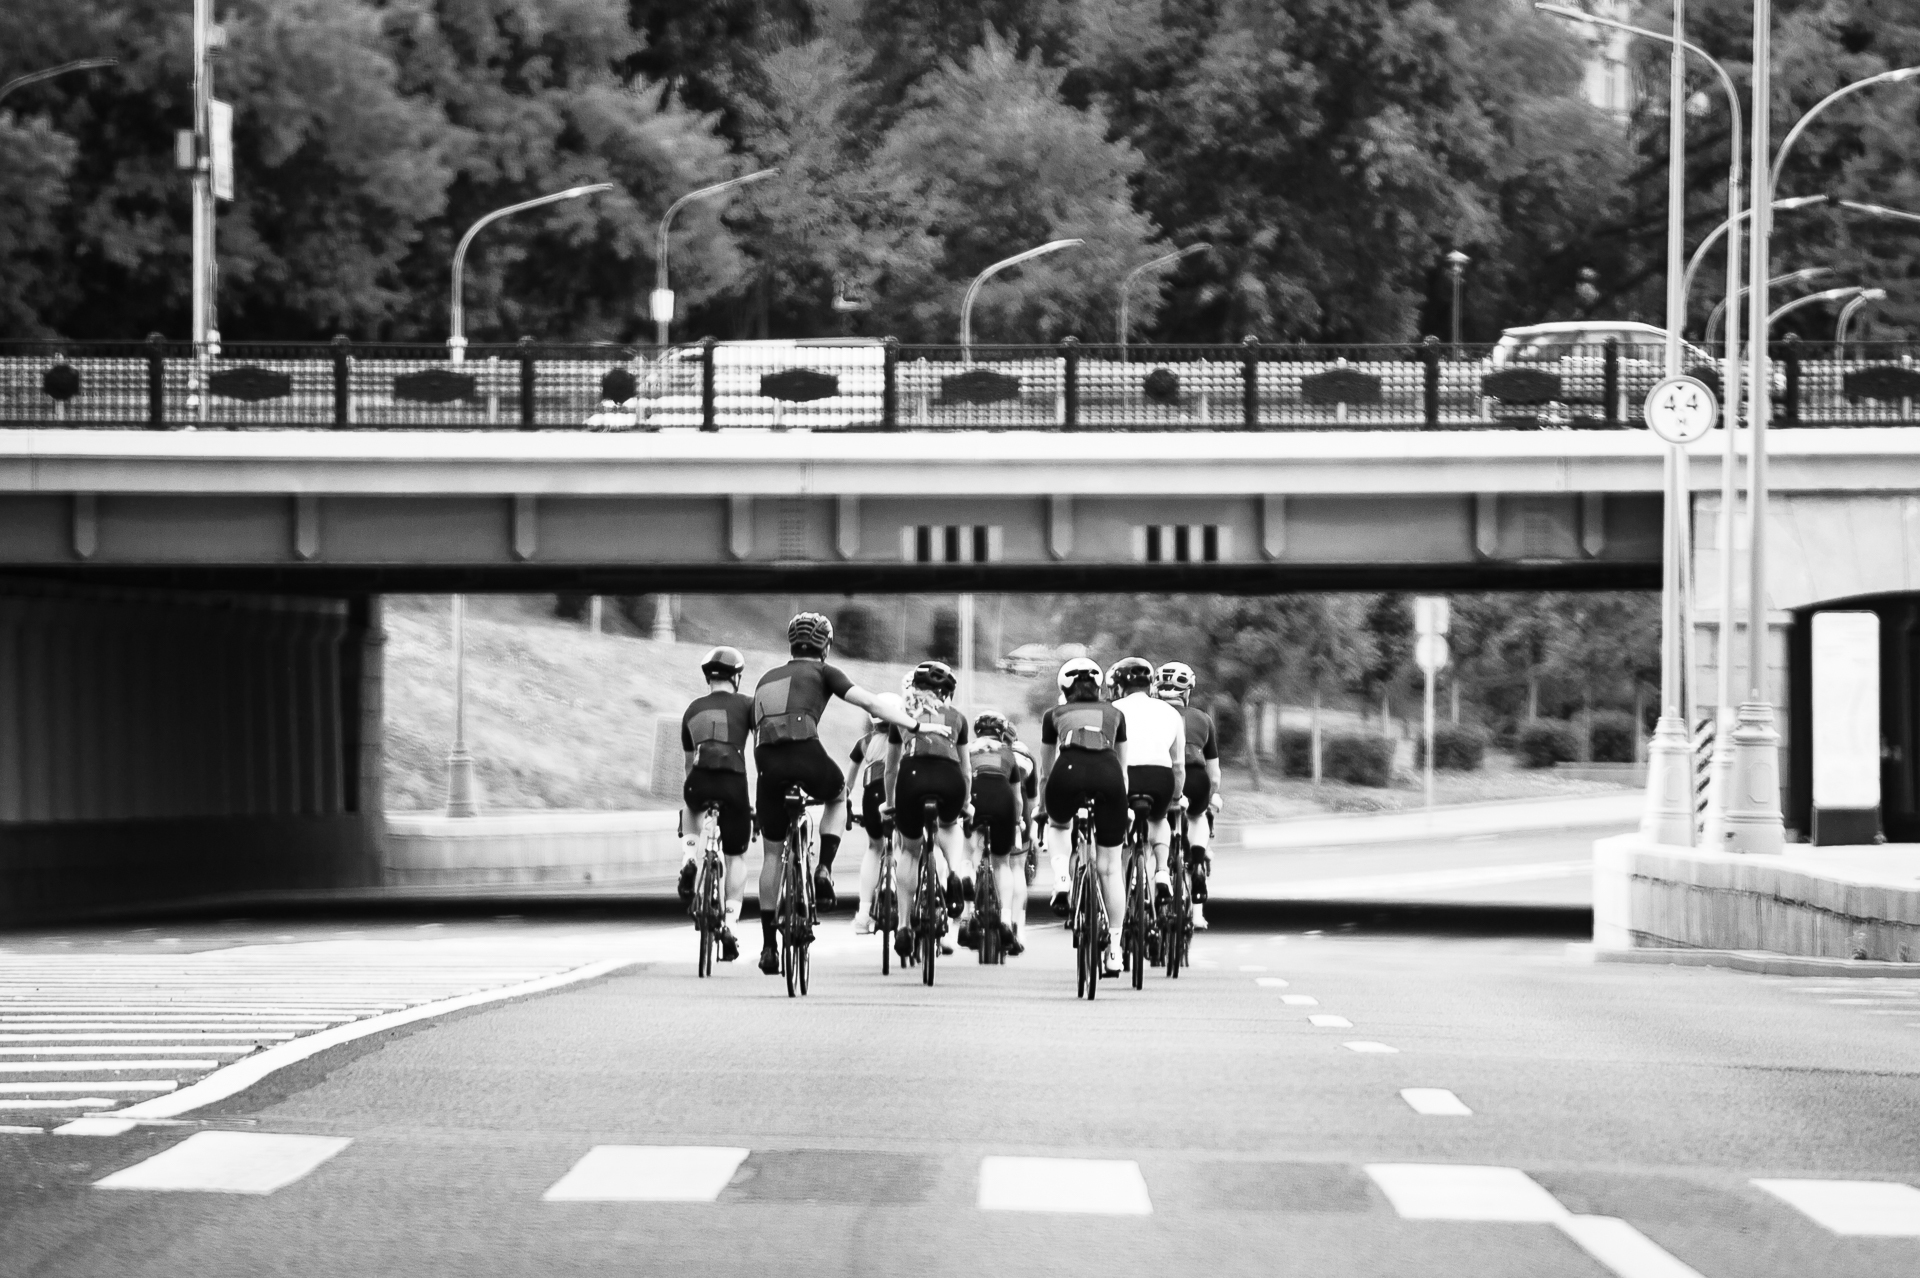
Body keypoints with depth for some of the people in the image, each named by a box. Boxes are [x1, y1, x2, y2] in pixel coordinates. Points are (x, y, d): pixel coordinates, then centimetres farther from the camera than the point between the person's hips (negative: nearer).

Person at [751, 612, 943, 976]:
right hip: (806, 753, -3)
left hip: (767, 761, 3)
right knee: (838, 796, 33)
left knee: (772, 854, 15)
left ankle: (768, 946, 14)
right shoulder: (823, 673, 15)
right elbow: (869, 702, 2)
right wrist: (915, 726, 2)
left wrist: (772, 773, 42)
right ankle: (824, 871, 12)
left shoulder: (767, 680, 30)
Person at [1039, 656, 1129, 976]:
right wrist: (1124, 805, 53)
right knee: (1109, 866, 12)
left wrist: (1044, 809, 49)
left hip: (1069, 770, -1)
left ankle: (1061, 880, 9)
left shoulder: (1055, 715, 29)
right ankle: (1114, 949, 14)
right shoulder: (1114, 714, 32)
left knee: (1058, 826, 35)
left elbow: (1045, 773, 36)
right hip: (1107, 773, 1)